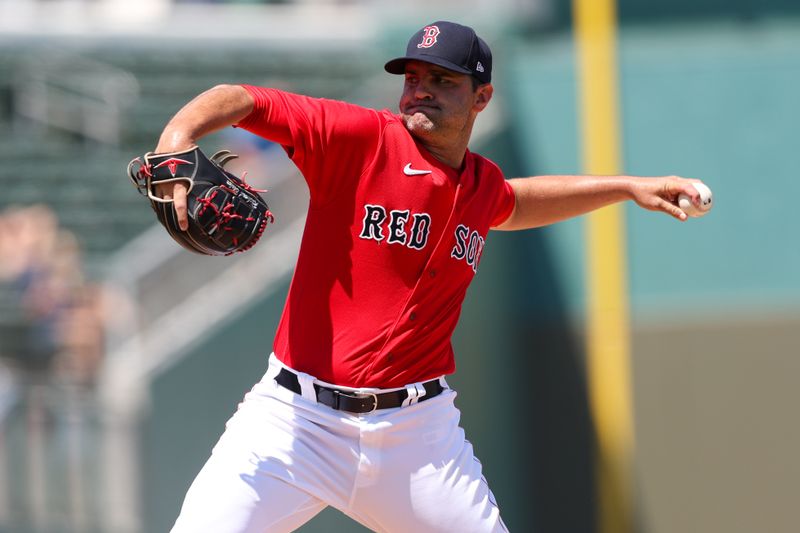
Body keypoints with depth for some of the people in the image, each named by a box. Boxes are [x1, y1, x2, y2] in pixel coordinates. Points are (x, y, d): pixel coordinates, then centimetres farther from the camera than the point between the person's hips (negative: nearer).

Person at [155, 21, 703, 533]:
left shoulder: (483, 184, 12)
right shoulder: (358, 138, -6)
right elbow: (240, 100, -15)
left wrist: (626, 187, 38)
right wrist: (178, 137, -36)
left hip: (417, 432, 4)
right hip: (299, 418, -4)